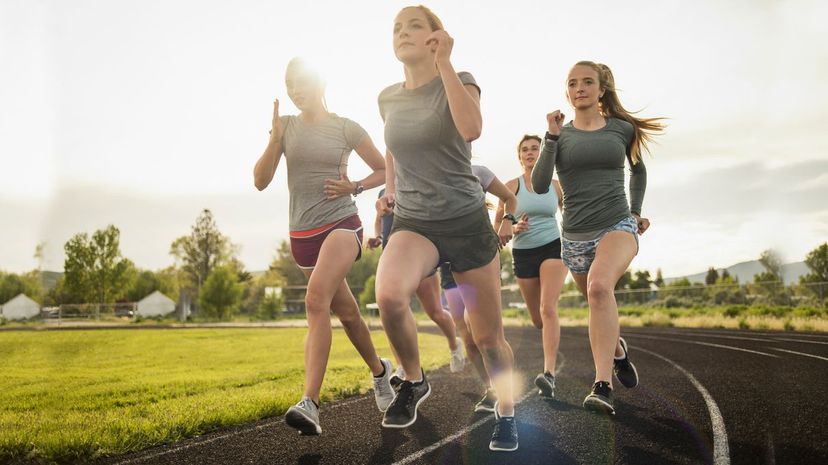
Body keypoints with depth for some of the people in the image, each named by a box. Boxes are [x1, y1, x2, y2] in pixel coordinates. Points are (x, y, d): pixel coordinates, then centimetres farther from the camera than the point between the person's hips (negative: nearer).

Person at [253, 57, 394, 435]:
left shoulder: (347, 128, -1)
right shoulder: (286, 125, 6)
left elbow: (385, 170, 8)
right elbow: (260, 181, 0)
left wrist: (355, 187, -9)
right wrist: (275, 139, -13)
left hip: (341, 223, -4)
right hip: (302, 233, 4)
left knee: (316, 299, -28)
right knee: (345, 311, 15)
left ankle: (310, 403, -30)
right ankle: (379, 370, 39)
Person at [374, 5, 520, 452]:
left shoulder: (459, 81, -4)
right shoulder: (388, 97, 8)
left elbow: (471, 129, -27)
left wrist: (444, 62, -22)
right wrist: (390, 190, 11)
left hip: (467, 222, -2)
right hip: (412, 223, 2)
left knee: (488, 336, 5)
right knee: (388, 294, -31)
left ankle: (506, 416, 33)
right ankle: (414, 381, -3)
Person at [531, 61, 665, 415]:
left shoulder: (622, 129, 4)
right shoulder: (560, 135, 3)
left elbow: (638, 170, 22)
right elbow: (540, 186, -9)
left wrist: (636, 211, 14)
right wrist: (552, 136, -13)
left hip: (618, 227, -3)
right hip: (575, 236, 3)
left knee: (599, 285, -32)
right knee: (599, 305, 18)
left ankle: (602, 386, -31)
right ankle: (618, 349, 51)